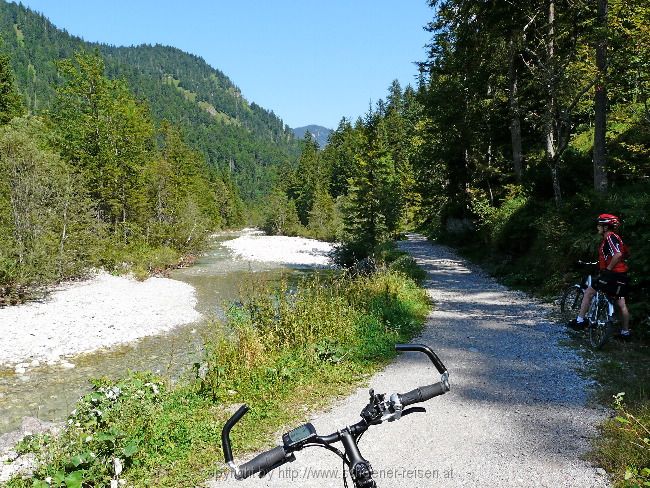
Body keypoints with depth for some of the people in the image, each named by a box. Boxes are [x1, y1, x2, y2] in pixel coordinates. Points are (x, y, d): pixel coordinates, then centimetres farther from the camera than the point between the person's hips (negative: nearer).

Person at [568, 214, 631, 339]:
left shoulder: (610, 237, -13)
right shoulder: (613, 237, 18)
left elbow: (618, 254, -27)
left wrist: (608, 269, -18)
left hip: (612, 274, -10)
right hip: (622, 275, 10)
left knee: (588, 292, 0)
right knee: (621, 304, 13)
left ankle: (579, 321, 1)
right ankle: (625, 332, 20)